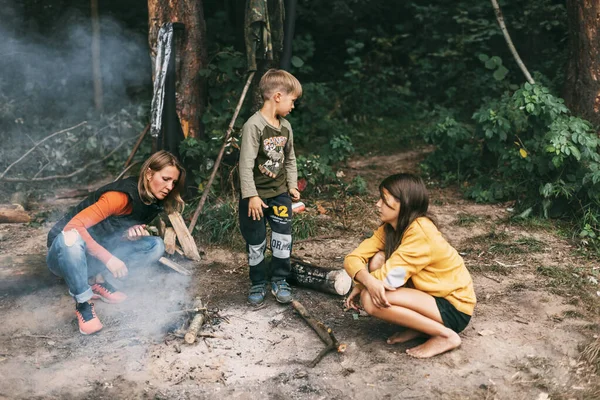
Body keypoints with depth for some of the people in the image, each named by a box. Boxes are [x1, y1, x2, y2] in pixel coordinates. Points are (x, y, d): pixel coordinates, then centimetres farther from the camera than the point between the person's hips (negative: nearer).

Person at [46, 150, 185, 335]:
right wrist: (109, 258, -38)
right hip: (66, 248, -6)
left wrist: (131, 233, -14)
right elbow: (74, 226, -34)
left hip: (99, 256, 7)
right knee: (71, 237, -42)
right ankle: (83, 304, -23)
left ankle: (96, 279, -3)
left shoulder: (154, 202, -3)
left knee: (156, 246, -9)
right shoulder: (122, 196, -27)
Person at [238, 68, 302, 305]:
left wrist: (292, 185, 10)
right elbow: (246, 163, -20)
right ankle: (258, 284, 24)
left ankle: (279, 280, 23)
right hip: (256, 195, -5)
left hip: (279, 193, 6)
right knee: (256, 243, 7)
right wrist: (251, 196, -20)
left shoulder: (286, 127, 4)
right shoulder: (254, 125, -18)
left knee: (283, 238, 5)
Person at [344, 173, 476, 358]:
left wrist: (361, 284, -7)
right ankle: (419, 324, 3)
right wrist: (369, 281, -29)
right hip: (431, 294, 8)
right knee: (378, 260, -7)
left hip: (454, 309, -8)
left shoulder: (420, 231, -25)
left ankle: (444, 335, -10)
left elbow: (390, 276, -26)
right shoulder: (390, 228, -1)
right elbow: (353, 258, -8)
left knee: (372, 301, -23)